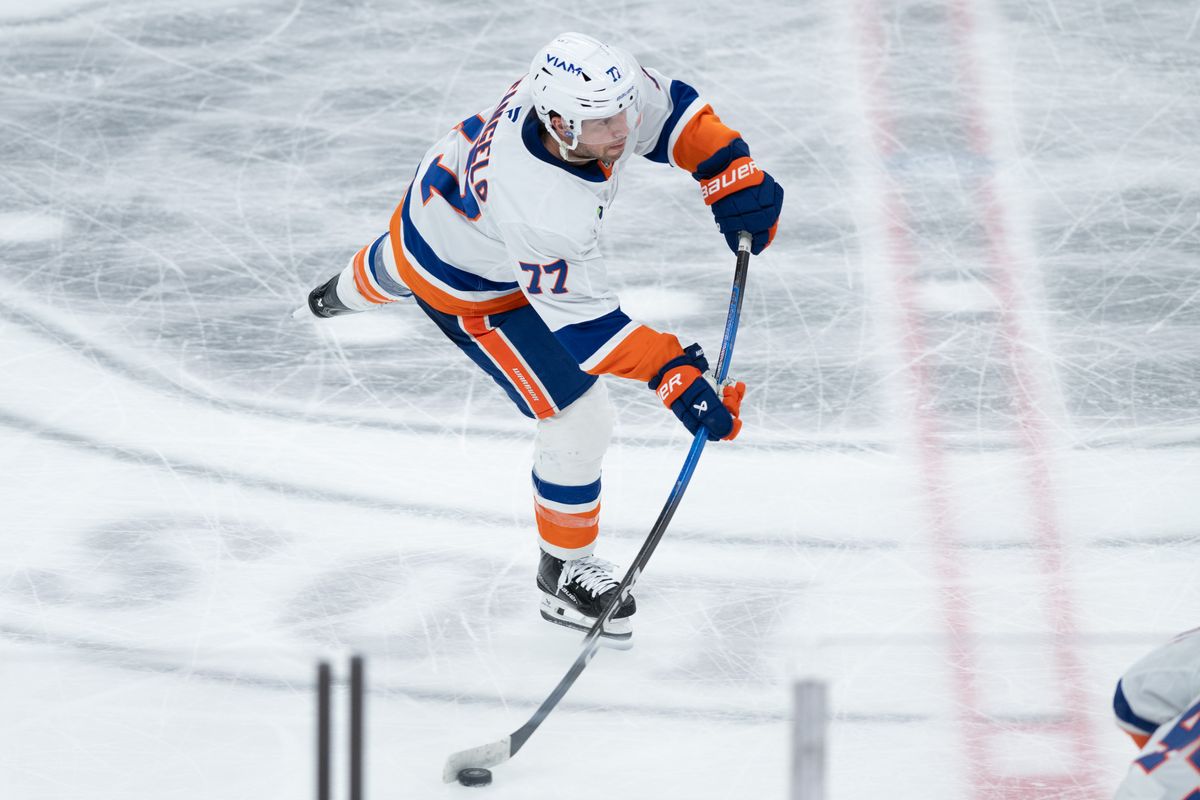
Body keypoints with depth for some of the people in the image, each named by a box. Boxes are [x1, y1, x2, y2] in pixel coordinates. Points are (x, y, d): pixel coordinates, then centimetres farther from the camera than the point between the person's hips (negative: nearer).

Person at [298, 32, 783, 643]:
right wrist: (674, 376, -44)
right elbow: (583, 319, -40)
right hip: (468, 284, -8)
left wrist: (733, 175, -23)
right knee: (580, 419, -7)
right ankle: (563, 573, 19)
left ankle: (353, 289, 83)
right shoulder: (543, 212, -48)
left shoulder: (602, 88, -32)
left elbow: (670, 109, -11)